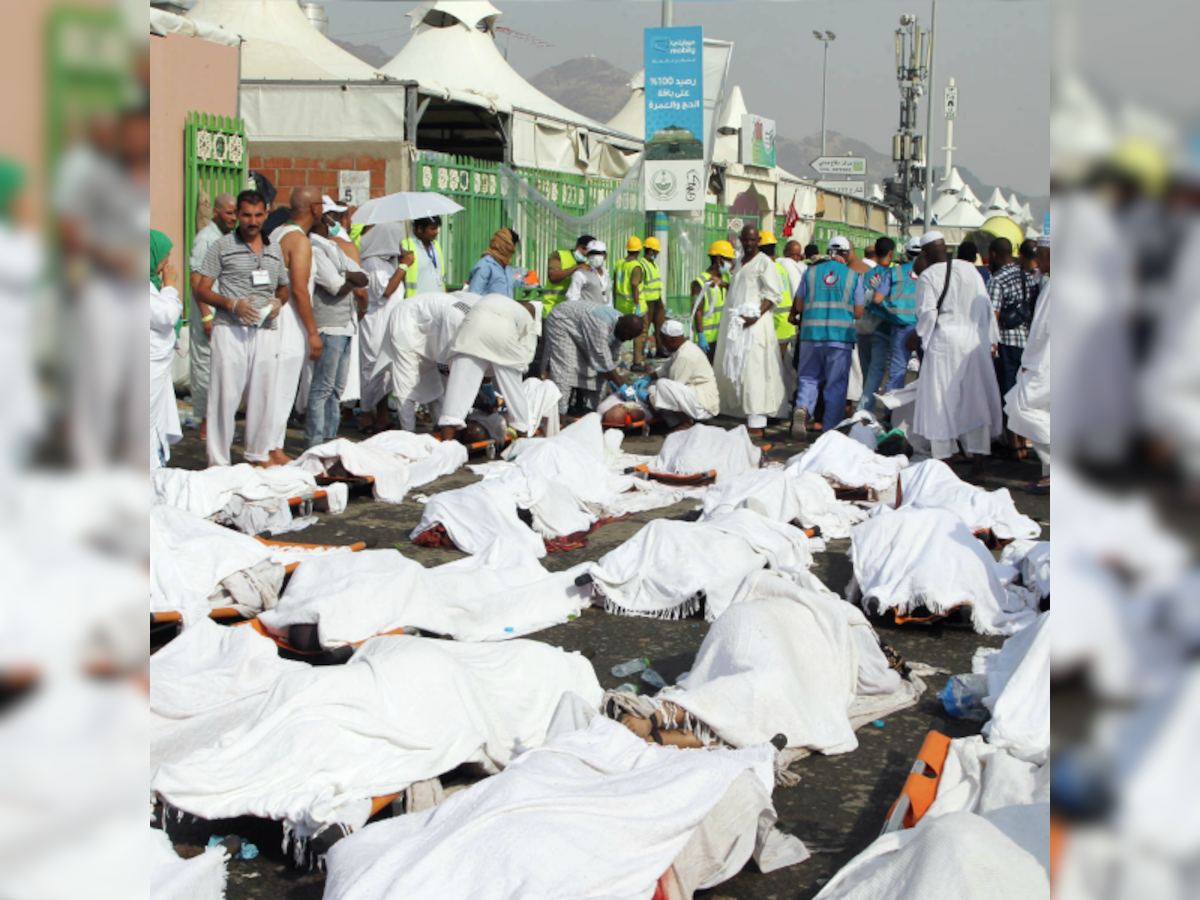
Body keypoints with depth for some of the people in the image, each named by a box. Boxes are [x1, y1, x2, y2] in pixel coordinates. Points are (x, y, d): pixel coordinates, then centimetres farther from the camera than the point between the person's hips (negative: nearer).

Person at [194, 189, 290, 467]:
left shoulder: (274, 249, 16)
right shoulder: (223, 246, 3)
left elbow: (283, 289, 25)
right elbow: (201, 290, 1)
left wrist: (278, 302, 1)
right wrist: (232, 304, -14)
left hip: (265, 330, 4)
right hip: (230, 329, -4)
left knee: (263, 394, 5)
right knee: (225, 394, -6)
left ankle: (259, 455, 16)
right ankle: (218, 461, 0)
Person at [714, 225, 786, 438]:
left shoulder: (764, 263, -6)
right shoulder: (741, 263, 20)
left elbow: (774, 294, -13)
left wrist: (757, 315, -23)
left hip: (755, 325, -9)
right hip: (736, 324, 9)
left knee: (753, 371, -13)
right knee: (735, 371, 7)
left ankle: (756, 425, -14)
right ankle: (749, 418, 12)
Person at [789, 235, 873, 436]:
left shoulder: (811, 272, 5)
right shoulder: (854, 276, 2)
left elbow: (799, 306, 8)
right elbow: (858, 312, 1)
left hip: (811, 333, 1)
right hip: (841, 335, -1)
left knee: (809, 377, 12)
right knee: (837, 383, 6)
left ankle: (802, 407, -16)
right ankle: (830, 428, 5)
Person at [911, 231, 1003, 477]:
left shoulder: (928, 277, -8)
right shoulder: (970, 269, 5)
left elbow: (926, 313, -10)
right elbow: (985, 306, 8)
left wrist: (920, 337, 8)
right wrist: (990, 339, 14)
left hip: (944, 341, -4)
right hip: (973, 340, 4)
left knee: (942, 401, 3)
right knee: (975, 399, 7)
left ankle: (942, 458, 5)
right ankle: (977, 460, 5)